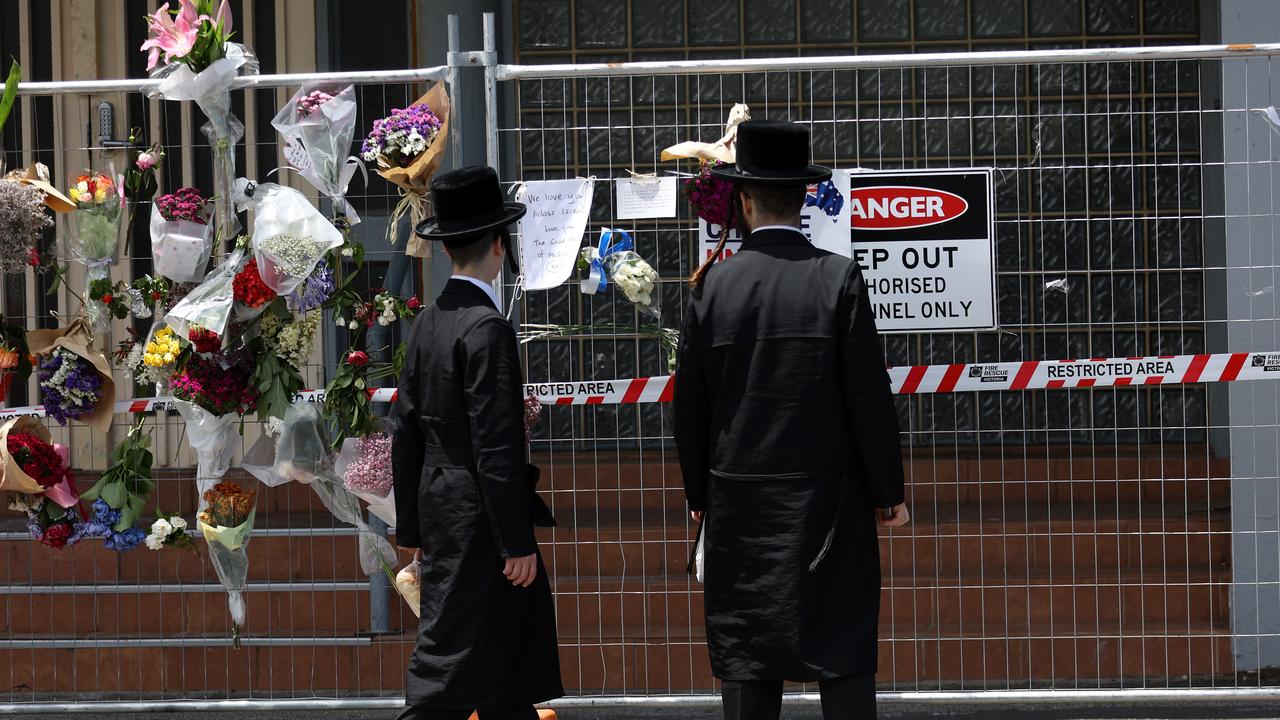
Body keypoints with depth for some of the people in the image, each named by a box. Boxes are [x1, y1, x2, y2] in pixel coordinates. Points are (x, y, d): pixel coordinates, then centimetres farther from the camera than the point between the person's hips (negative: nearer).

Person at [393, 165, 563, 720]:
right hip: (477, 521, -9)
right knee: (448, 673, -6)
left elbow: (406, 434, 11)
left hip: (438, 509, 9)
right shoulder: (487, 328, -18)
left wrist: (412, 528, 18)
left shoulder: (428, 323, 6)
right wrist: (516, 542, -16)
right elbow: (496, 446, -20)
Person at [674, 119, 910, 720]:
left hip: (739, 506, 2)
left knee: (748, 669, 7)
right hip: (829, 504, -2)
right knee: (844, 663, 1)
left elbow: (690, 405, 3)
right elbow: (869, 397, -7)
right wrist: (886, 492, 3)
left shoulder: (714, 284, -3)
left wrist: (700, 495, 16)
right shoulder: (838, 278, -8)